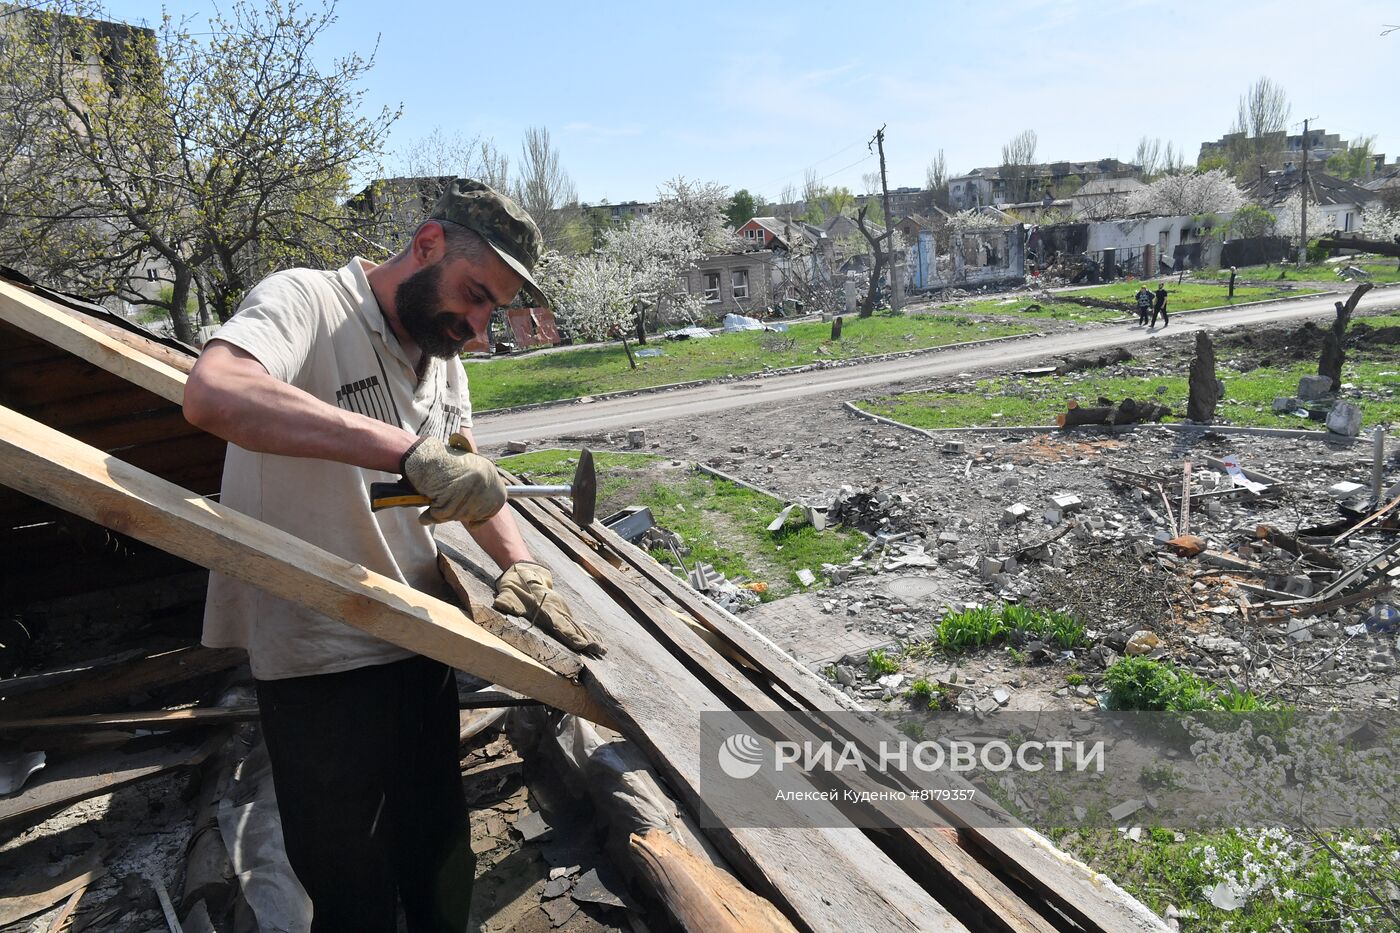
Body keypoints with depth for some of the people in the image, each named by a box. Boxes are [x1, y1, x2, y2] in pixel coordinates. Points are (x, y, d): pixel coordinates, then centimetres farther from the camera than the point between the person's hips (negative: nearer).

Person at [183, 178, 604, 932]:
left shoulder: (443, 357, 9)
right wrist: (410, 450, -40)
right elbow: (212, 393, -34)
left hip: (419, 645, 7)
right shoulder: (304, 300, -14)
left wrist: (520, 567, -5)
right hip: (323, 666, -6)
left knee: (441, 866, 21)